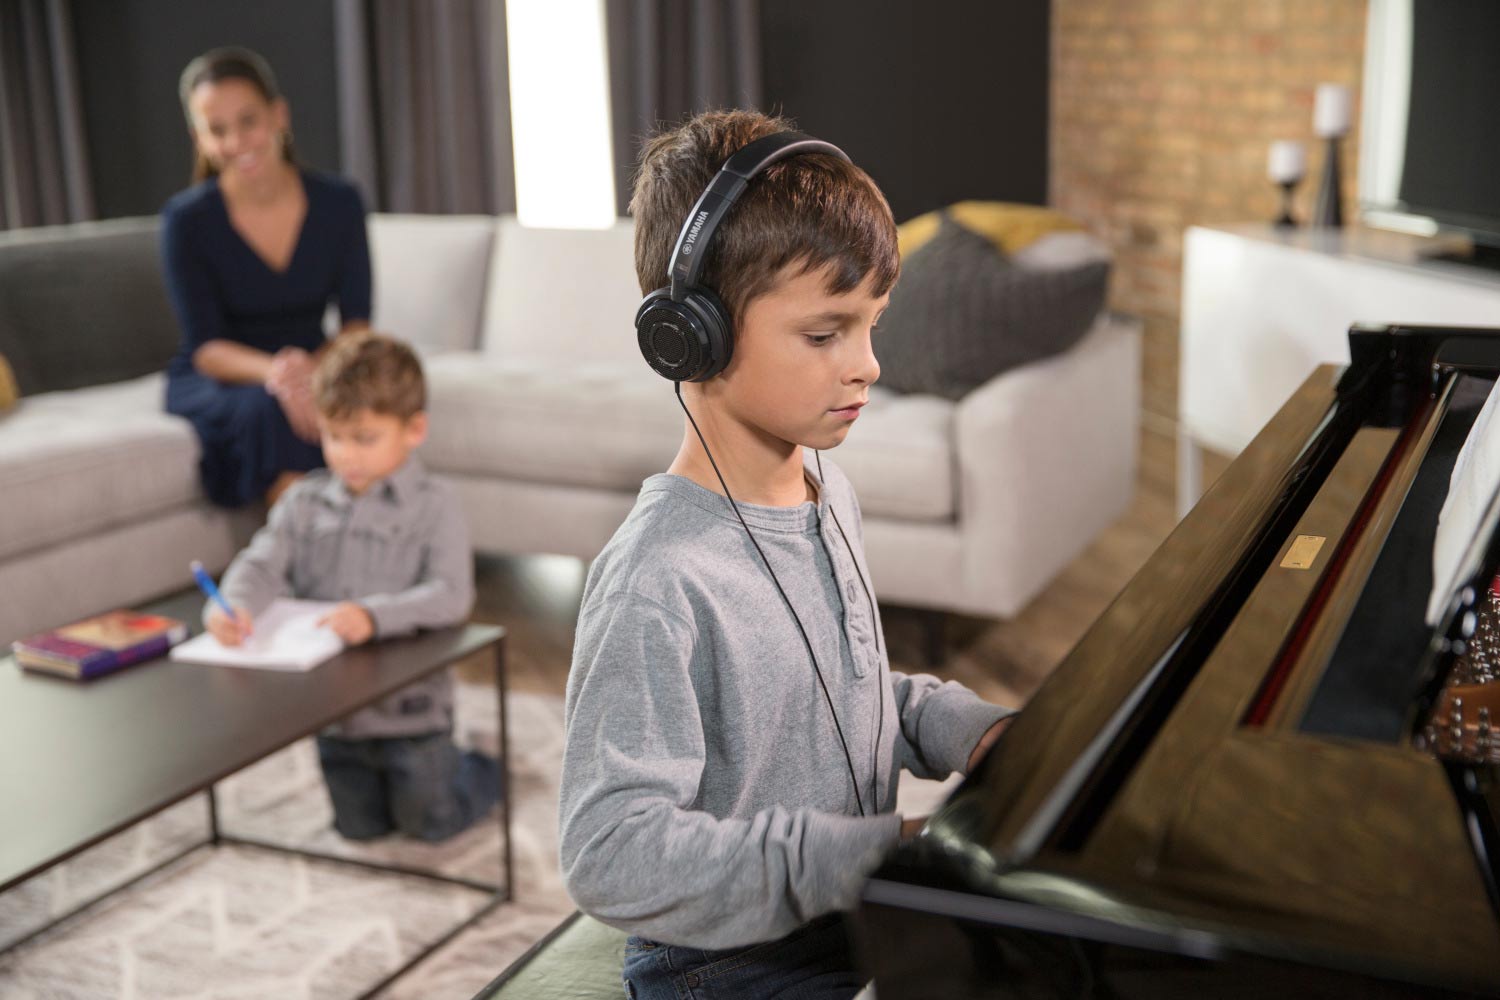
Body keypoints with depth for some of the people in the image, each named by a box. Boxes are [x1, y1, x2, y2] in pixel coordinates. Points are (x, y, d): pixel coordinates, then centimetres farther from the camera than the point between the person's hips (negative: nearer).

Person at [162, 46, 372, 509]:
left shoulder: (339, 203, -5)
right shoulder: (187, 219, -11)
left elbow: (356, 324, -6)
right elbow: (206, 348, -14)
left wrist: (317, 370, -30)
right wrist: (273, 370, -37)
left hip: (312, 368, 2)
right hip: (211, 383, -2)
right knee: (269, 409, -37)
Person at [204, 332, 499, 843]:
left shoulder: (433, 504, -13)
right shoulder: (305, 501, 0)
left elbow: (452, 595, -24)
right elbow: (262, 566, -10)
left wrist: (374, 615, -40)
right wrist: (233, 606, -33)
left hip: (411, 703, -4)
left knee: (430, 821, 10)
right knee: (360, 825, 19)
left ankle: (481, 771, 40)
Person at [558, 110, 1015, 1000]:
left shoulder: (828, 495, 2)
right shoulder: (659, 585, -27)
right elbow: (613, 857, -28)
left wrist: (964, 727, -2)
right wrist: (871, 852, -30)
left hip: (859, 927, 8)